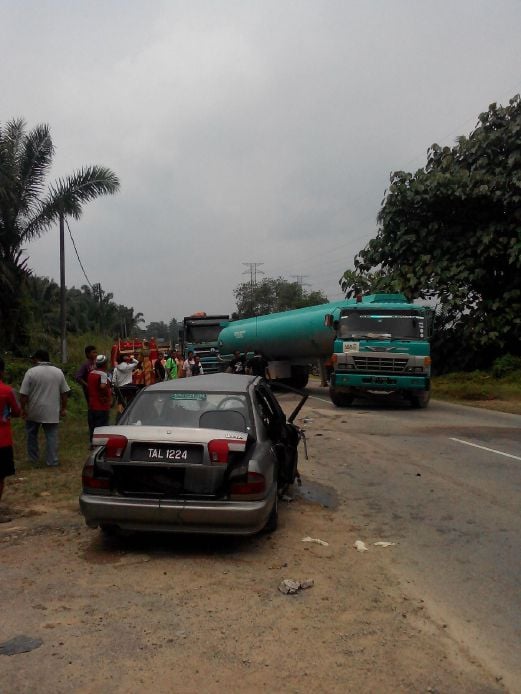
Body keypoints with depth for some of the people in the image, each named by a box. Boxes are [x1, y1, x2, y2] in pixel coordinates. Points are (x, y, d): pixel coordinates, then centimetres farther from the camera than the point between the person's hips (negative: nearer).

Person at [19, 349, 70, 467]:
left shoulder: (31, 372, -9)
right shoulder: (58, 372, 2)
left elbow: (23, 394, -11)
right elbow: (64, 393, 4)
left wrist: (23, 409, -1)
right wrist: (63, 408, 11)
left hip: (34, 411, -1)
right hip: (52, 411, 1)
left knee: (32, 435, 17)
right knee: (51, 436, 5)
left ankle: (33, 459, 25)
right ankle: (52, 461, 5)